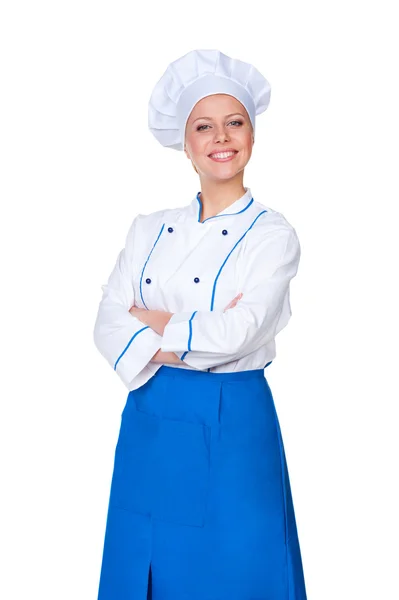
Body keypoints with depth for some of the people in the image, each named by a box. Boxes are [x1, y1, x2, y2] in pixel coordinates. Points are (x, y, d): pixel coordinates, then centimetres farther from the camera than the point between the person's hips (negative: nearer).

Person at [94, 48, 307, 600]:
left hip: (231, 429, -4)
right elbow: (108, 326, -4)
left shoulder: (273, 235, -5)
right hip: (149, 424, 4)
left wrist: (149, 319, -8)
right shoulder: (148, 229, 6)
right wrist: (193, 336, -17)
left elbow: (237, 334, -19)